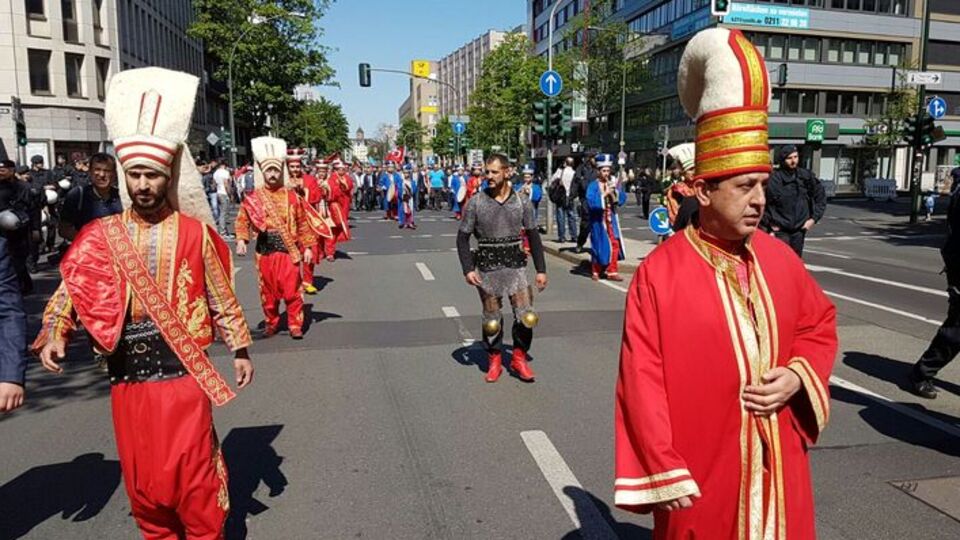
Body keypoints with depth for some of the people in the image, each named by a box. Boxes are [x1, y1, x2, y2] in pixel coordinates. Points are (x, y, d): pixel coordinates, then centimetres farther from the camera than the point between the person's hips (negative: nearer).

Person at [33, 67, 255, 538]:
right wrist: (54, 334, -16)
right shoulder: (100, 236, 2)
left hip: (181, 370, -3)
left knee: (191, 469, 2)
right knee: (139, 472, 15)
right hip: (126, 372, 3)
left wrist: (240, 350, 3)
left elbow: (221, 298, 2)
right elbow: (70, 288, 1)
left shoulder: (195, 233, -3)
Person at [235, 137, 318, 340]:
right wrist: (241, 240, -12)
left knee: (292, 291, -1)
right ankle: (271, 324, 26)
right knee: (268, 291, 11)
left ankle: (295, 325, 10)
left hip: (289, 251, -1)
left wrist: (307, 247, 1)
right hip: (265, 252, 1)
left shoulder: (292, 197, 1)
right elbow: (242, 220, 3)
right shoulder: (253, 198, 2)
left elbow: (303, 224, 4)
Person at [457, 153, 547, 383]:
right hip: (487, 267, -1)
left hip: (515, 264, 1)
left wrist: (541, 270, 4)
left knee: (526, 315, -3)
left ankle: (519, 358, 18)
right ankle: (494, 360, 25)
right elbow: (463, 237, 0)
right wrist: (468, 269, -10)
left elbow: (533, 236, 7)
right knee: (491, 318, 7)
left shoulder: (522, 202, 1)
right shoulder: (476, 203, -3)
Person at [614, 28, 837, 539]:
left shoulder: (780, 258, -1)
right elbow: (642, 381, -16)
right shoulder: (659, 273, -17)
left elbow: (820, 324, 14)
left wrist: (798, 376, -6)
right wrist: (664, 476, -14)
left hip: (777, 467, 5)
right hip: (701, 476, -4)